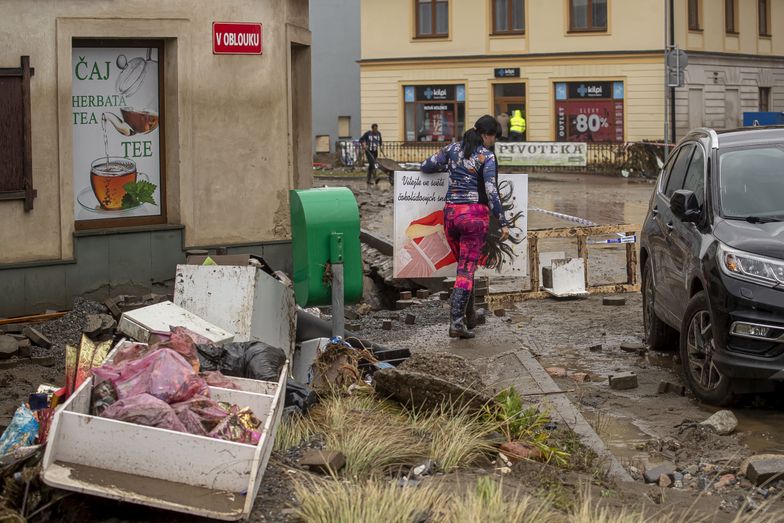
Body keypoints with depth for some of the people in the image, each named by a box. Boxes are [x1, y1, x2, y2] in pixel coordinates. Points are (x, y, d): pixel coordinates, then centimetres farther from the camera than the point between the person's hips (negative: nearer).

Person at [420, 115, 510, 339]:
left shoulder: (453, 148, 9)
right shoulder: (487, 156, -5)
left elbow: (425, 166, 15)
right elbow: (491, 192, -11)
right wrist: (503, 223, -7)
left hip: (450, 212, 5)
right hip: (475, 214, -5)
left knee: (463, 264, 19)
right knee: (467, 268, -4)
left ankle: (468, 315, 25)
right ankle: (456, 322, -11)